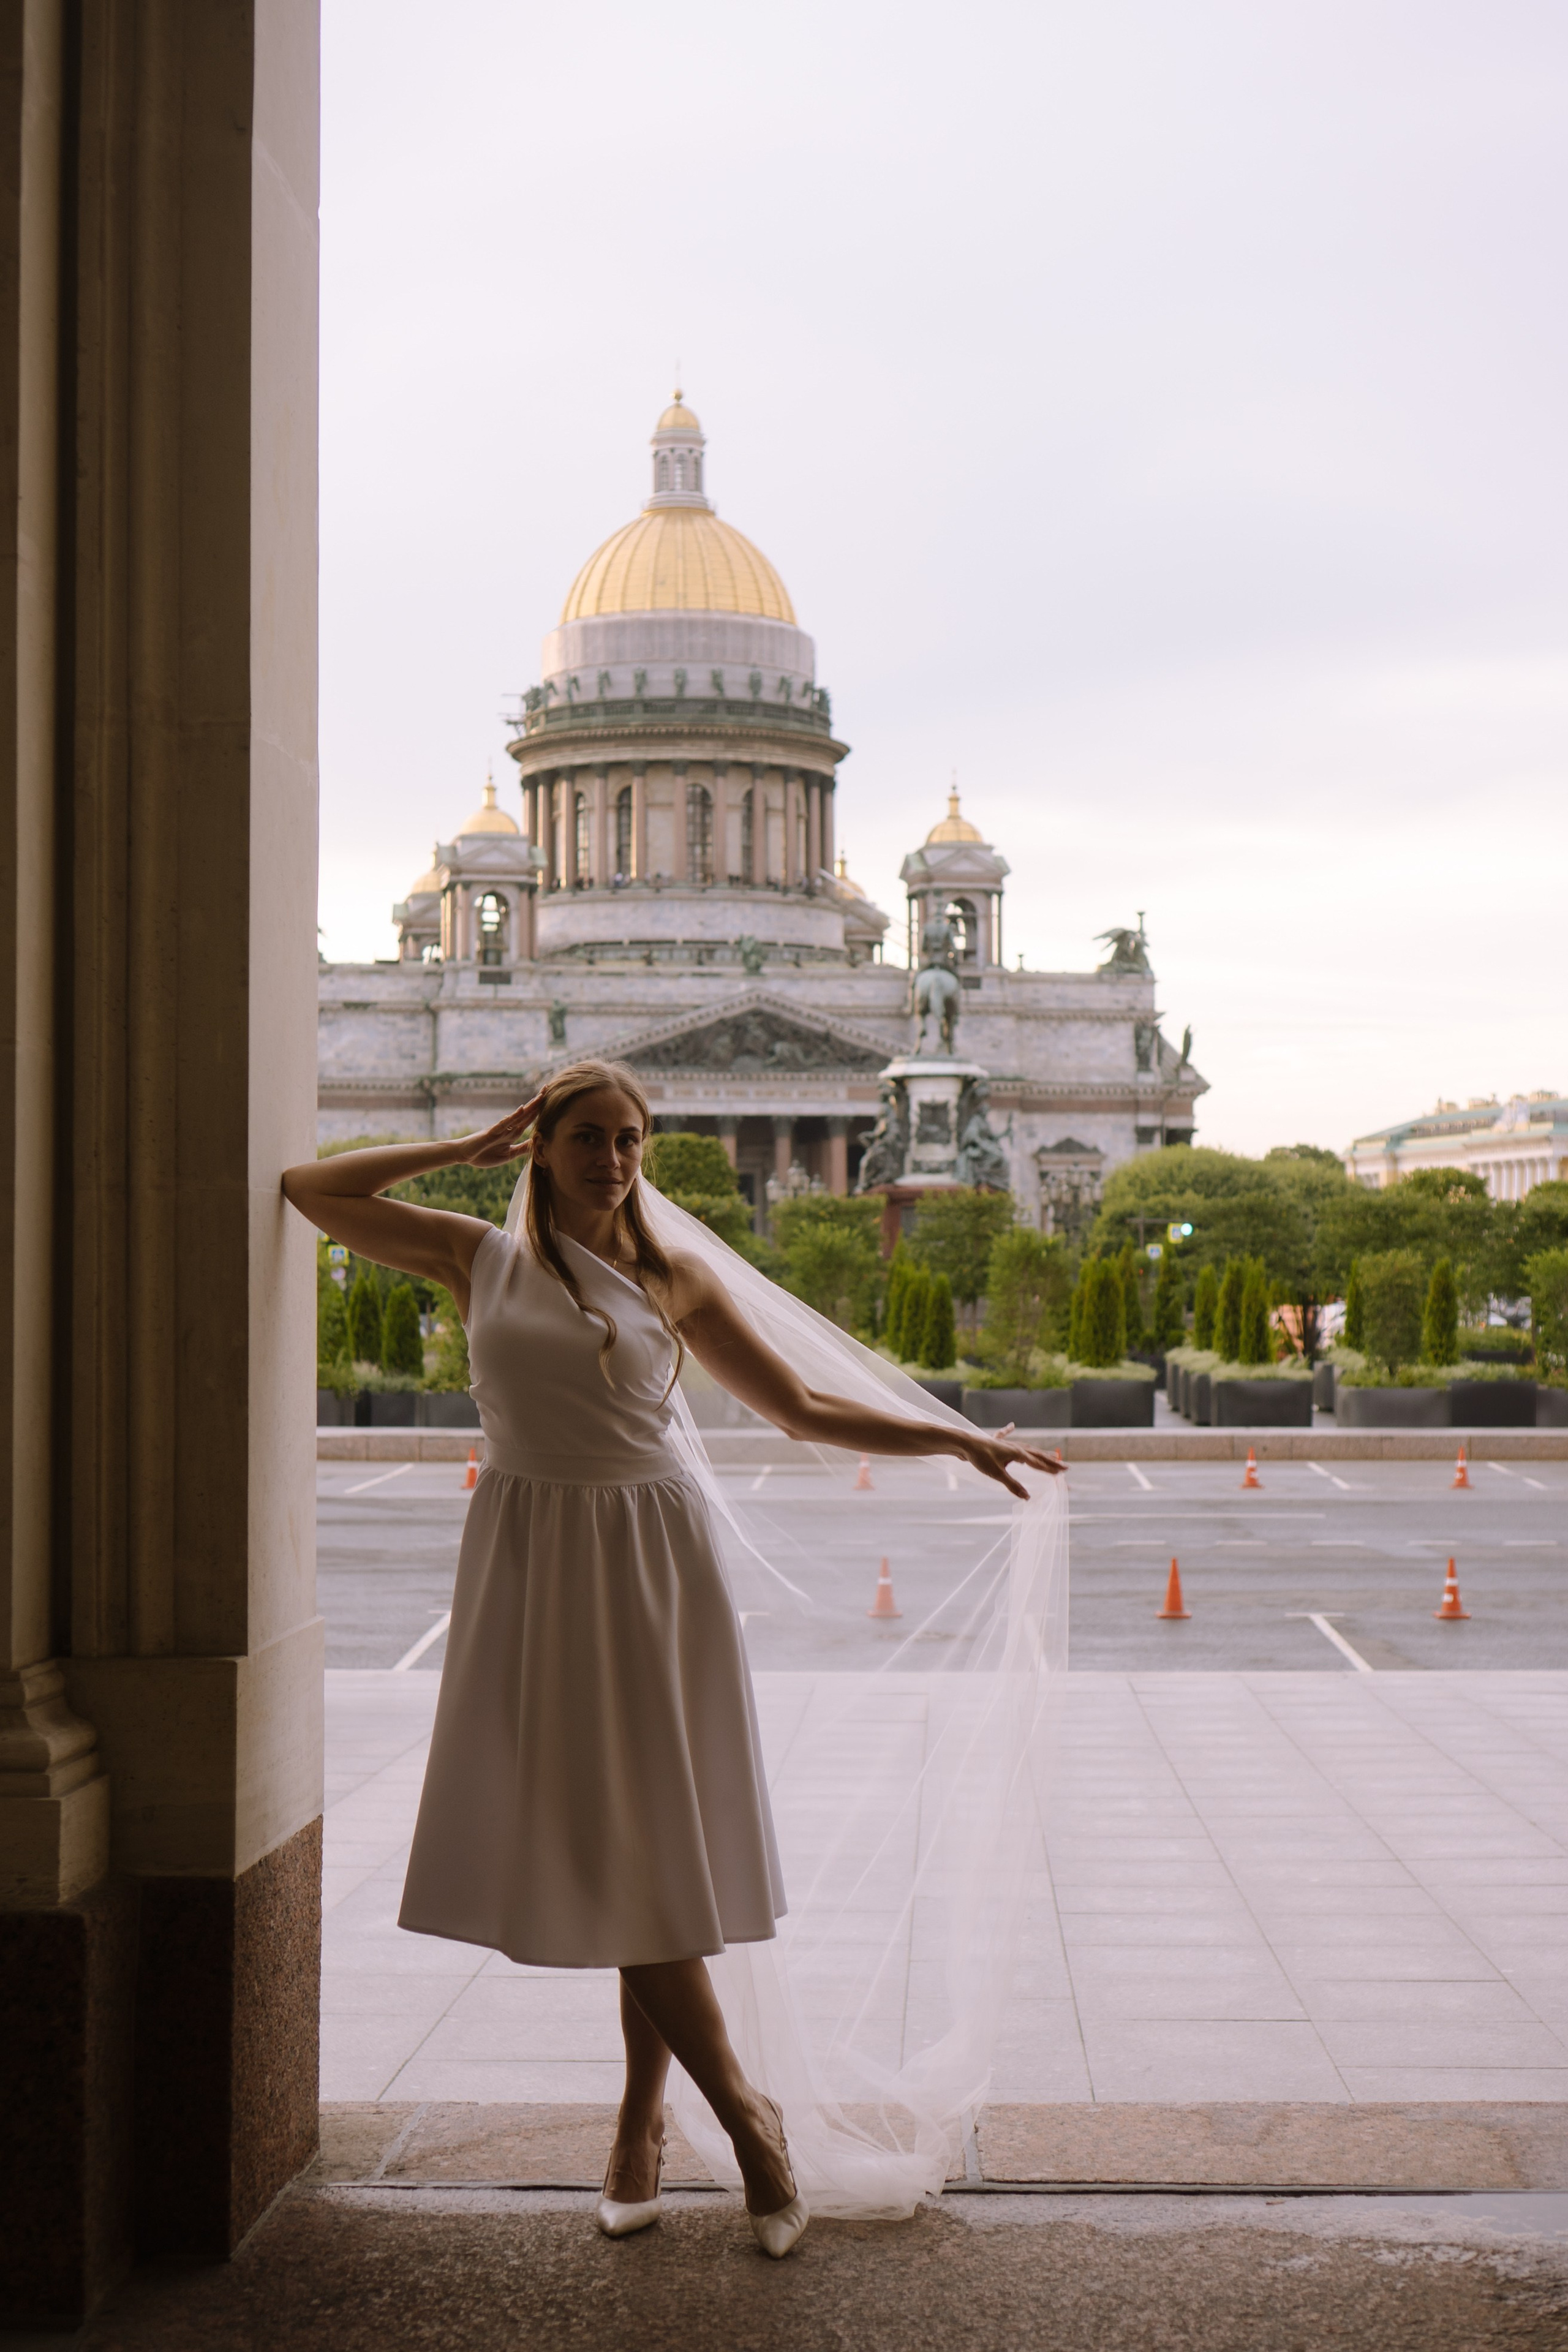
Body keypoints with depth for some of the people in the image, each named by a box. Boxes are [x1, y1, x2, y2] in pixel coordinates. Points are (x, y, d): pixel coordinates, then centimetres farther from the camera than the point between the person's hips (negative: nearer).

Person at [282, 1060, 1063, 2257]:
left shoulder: (674, 1279, 7)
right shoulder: (482, 1257, 7)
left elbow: (803, 1408, 12)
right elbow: (313, 1190, 7)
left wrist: (961, 1440, 8)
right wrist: (469, 1149, 6)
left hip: (654, 1567, 0)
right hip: (535, 1563, 0)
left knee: (654, 1848, -1)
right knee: (596, 1849, -2)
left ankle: (644, 2118, 15)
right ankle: (743, 2109, 11)